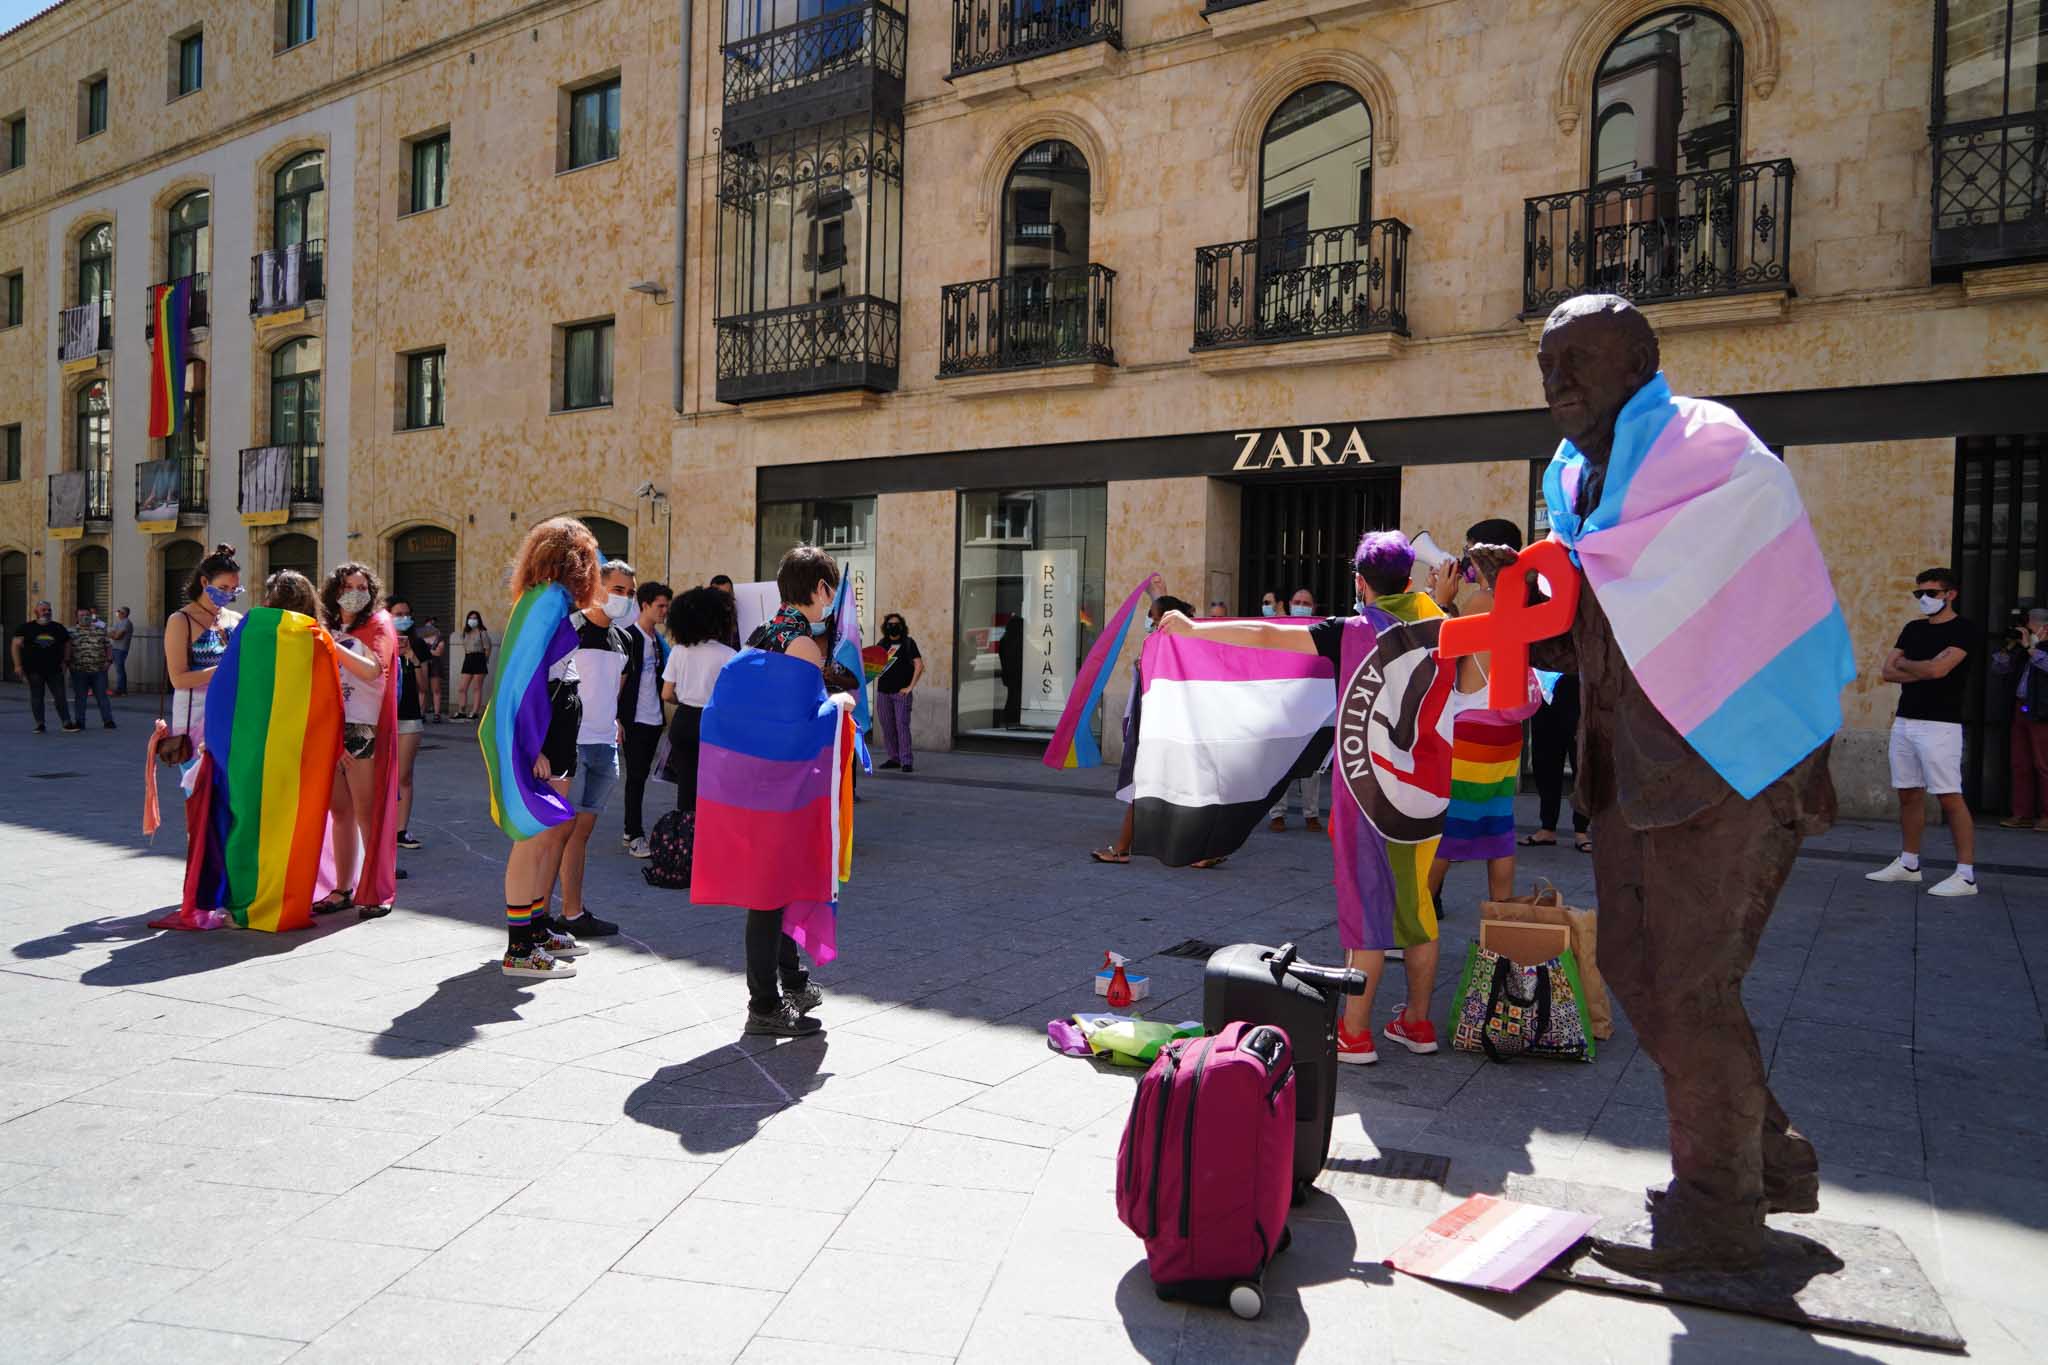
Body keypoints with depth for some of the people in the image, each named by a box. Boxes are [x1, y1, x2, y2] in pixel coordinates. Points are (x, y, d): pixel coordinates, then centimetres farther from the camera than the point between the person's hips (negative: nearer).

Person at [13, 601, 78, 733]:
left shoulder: (58, 628, 9)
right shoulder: (26, 627, 2)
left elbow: (67, 644, 17)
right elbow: (16, 645, -2)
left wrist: (66, 661, 6)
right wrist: (18, 665, -10)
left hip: (54, 669, 1)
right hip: (34, 669, -1)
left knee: (60, 697, 0)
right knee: (36, 697, 3)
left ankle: (66, 723, 1)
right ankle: (39, 724, 9)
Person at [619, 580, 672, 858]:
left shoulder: (659, 638, 11)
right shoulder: (629, 638, -10)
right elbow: (618, 680, -11)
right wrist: (617, 721, -14)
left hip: (654, 718, 7)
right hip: (634, 719, -7)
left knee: (641, 775, 12)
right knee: (635, 777, -3)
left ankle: (631, 830, 20)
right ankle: (636, 836, 1)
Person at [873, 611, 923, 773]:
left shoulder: (908, 643, 1)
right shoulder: (882, 644, 13)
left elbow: (919, 665, -6)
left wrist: (910, 687, -11)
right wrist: (877, 688, 11)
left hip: (901, 692, -5)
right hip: (883, 692, 5)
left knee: (902, 725, -11)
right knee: (888, 727, 6)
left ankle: (907, 761, -11)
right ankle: (894, 758, 15)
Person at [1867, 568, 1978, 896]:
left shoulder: (1962, 630, -5)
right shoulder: (1912, 629, 15)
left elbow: (1937, 668, -18)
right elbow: (1889, 672, 8)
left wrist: (1904, 663, 1)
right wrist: (1924, 672, -8)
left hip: (1939, 725, -7)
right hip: (1904, 722, 7)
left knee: (1949, 797, -9)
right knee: (1909, 794, 11)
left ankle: (1966, 875, -7)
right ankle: (1908, 864, 20)